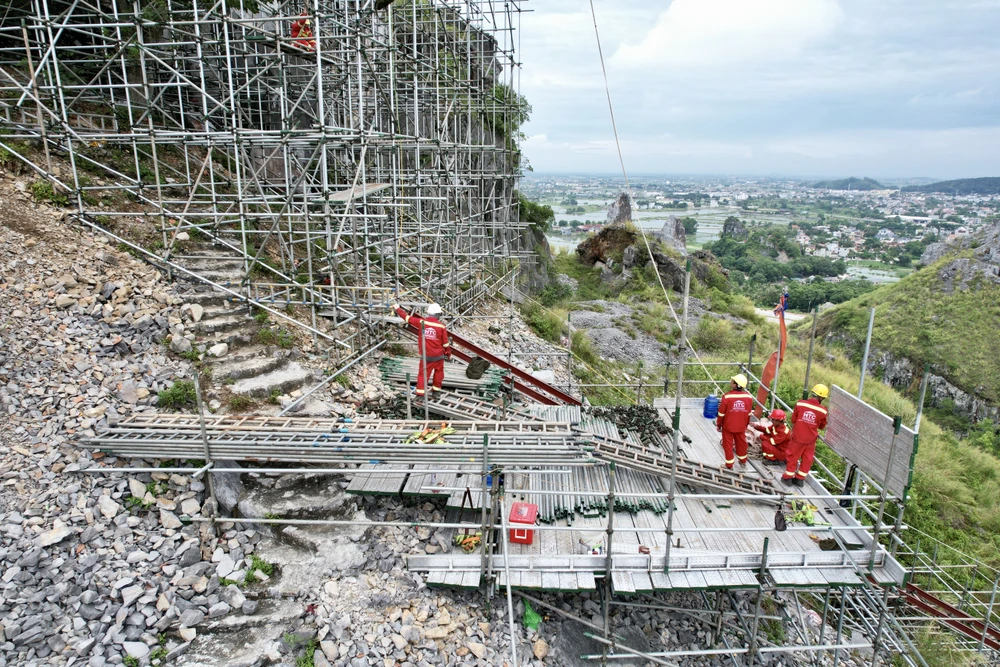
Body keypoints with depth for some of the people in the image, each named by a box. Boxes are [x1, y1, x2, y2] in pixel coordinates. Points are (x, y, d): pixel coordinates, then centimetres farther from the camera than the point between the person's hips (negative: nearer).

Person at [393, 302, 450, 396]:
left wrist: (397, 308, 17)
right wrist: (449, 354, 11)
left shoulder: (421, 322, -8)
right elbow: (445, 343, -4)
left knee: (423, 374, 5)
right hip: (439, 356, 0)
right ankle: (436, 389, 26)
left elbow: (407, 317, 3)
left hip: (426, 356, 0)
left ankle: (420, 394, -2)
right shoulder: (441, 326, -10)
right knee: (438, 372, 19)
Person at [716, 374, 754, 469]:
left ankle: (729, 465, 18)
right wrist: (746, 424, 20)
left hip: (728, 426, -4)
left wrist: (719, 424, 0)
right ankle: (743, 461, 41)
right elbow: (749, 413, 3)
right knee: (741, 442, 22)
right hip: (741, 426, 4)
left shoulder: (727, 396, -23)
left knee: (728, 444, 10)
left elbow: (721, 413, -14)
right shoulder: (748, 397, -9)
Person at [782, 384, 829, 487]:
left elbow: (793, 420, 0)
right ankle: (800, 479, 23)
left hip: (798, 436, 0)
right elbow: (822, 426, 4)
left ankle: (788, 477, 20)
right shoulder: (822, 411, -13)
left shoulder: (800, 404, -14)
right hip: (811, 439, 1)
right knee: (807, 458, 16)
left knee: (793, 456, 12)